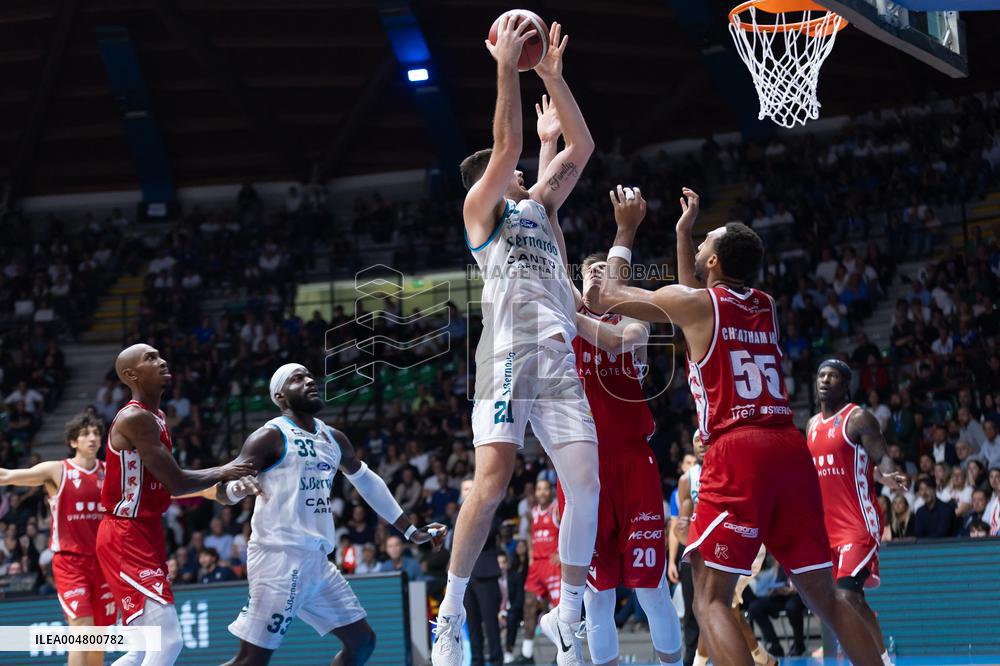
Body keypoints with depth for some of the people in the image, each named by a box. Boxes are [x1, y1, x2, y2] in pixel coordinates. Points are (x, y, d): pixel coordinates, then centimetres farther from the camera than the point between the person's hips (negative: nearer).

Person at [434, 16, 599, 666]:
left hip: (560, 358, 6)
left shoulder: (539, 208, 27)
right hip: (508, 355, -6)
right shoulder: (480, 208, 11)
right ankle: (451, 613, -8)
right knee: (492, 482, -18)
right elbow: (508, 143, -3)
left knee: (586, 483, -6)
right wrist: (508, 66, -2)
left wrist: (552, 76, 17)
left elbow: (581, 147, 21)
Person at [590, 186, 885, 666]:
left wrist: (626, 229, 27)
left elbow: (611, 295, 17)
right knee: (824, 596, 13)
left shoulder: (694, 303, 3)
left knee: (711, 598, -6)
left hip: (738, 452, -6)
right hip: (791, 450, 6)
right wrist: (683, 227, 48)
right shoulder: (766, 307, 20)